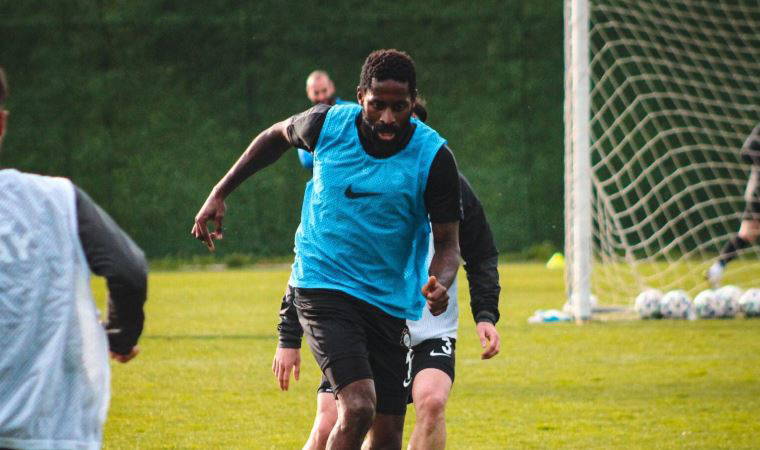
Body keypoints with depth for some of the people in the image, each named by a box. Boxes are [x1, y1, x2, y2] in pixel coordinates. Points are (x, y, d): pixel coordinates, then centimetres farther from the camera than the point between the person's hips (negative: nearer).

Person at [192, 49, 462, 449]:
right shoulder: (329, 124, -9)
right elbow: (278, 136, 15)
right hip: (322, 286, -2)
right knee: (358, 408, -24)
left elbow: (447, 243, -6)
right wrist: (220, 193, 14)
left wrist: (439, 285, -28)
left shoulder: (433, 157, -11)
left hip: (389, 303, 2)